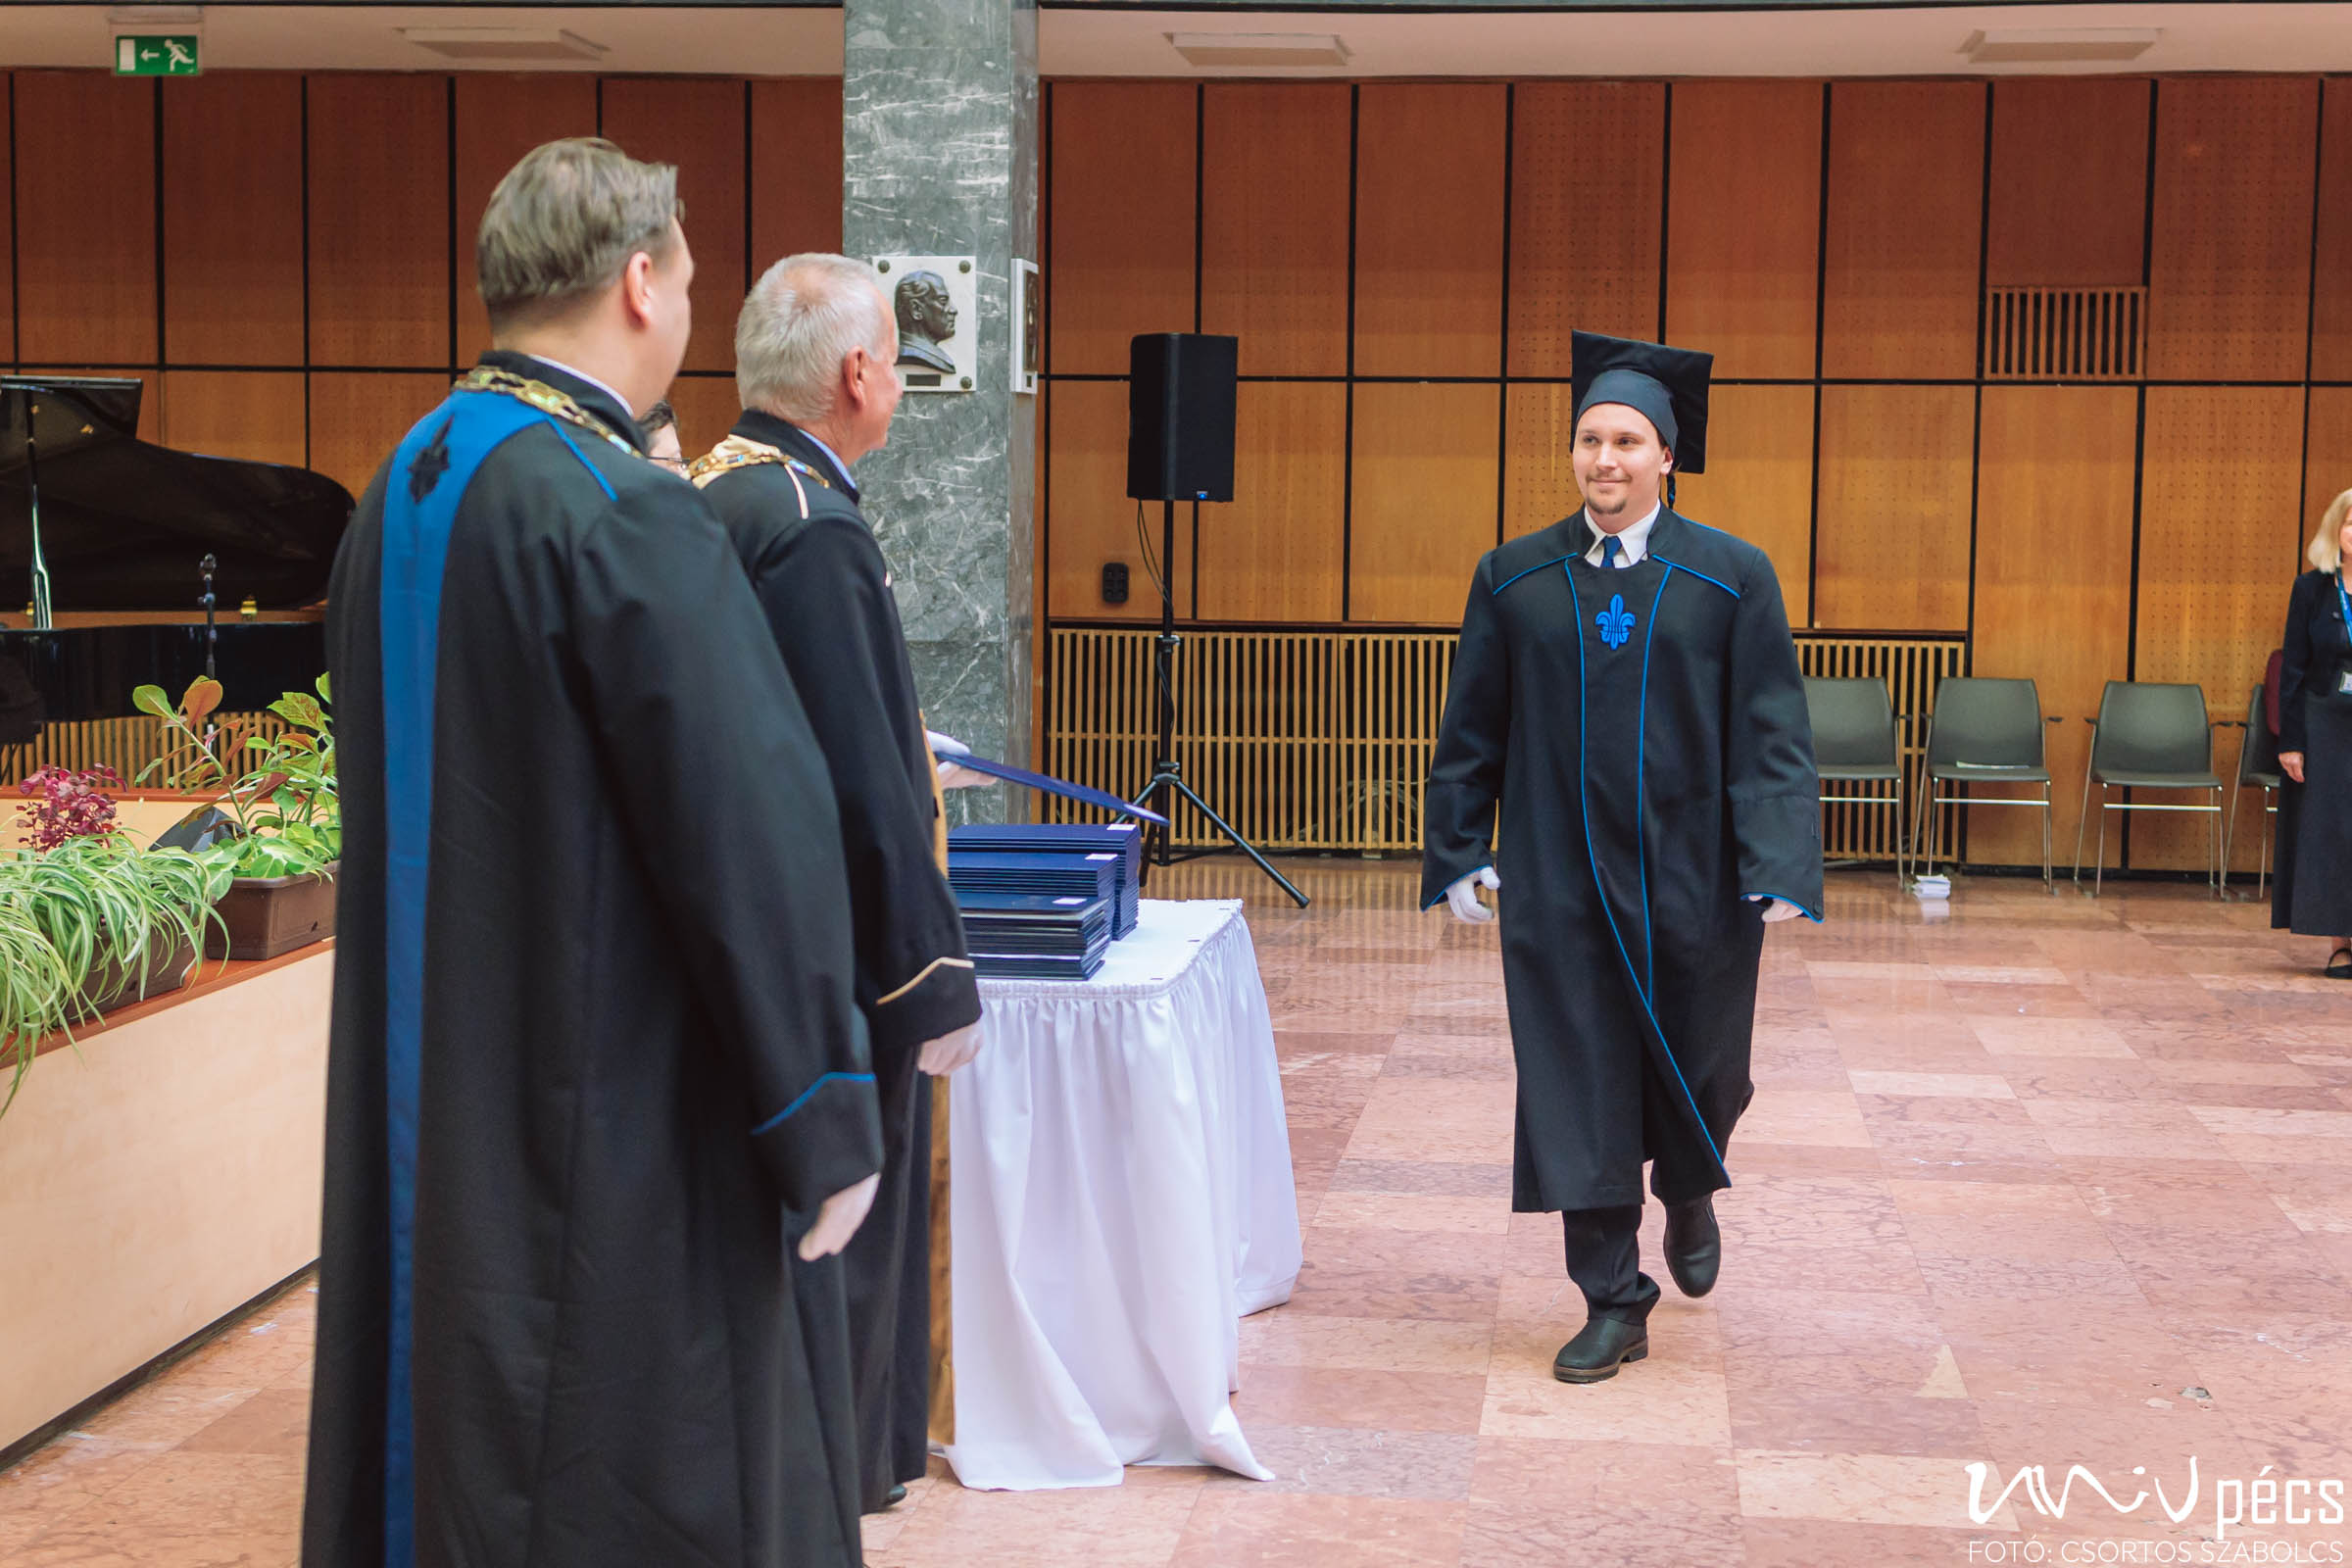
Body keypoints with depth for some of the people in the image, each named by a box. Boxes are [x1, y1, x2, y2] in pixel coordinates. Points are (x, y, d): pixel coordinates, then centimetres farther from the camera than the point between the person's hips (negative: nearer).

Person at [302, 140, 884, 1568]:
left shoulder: (401, 497, 7)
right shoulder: (627, 514, -19)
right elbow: (753, 828, -21)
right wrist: (826, 1120, -14)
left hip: (428, 1121, 9)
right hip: (624, 1129, -9)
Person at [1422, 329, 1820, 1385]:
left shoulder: (1733, 578, -3)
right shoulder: (1514, 578, 2)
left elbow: (1772, 735, -6)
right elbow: (1471, 730, 7)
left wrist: (1779, 871, -14)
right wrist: (1458, 853, 3)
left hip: (1688, 877, -1)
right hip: (1558, 880, 1)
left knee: (1697, 1071, 12)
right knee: (1576, 1089, 3)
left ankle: (1688, 1197, 46)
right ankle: (1613, 1303, 14)